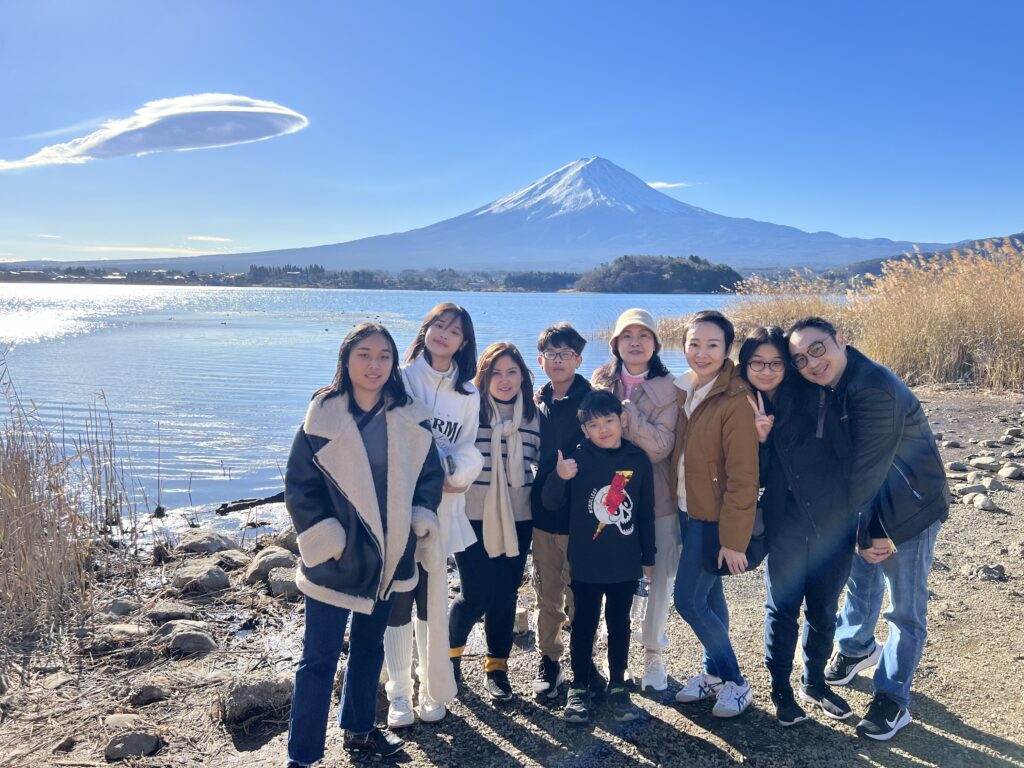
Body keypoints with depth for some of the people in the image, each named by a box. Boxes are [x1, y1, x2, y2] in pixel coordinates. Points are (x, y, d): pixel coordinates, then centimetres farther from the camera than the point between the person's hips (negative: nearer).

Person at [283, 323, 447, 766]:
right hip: (335, 560, -4)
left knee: (369, 646, 20)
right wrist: (326, 539, -15)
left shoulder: (409, 420, -2)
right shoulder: (322, 417, -12)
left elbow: (430, 473, 7)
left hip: (386, 557, 5)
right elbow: (298, 485, -10)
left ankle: (359, 730, 39)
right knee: (319, 658, 2)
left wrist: (421, 521, -5)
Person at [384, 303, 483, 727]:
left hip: (441, 513, 2)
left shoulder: (469, 394, 8)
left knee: (431, 603, 10)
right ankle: (398, 694, 16)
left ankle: (430, 688, 24)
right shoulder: (401, 379, -2)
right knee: (397, 604, 2)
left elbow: (469, 454, 4)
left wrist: (448, 469, -16)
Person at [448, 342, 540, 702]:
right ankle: (451, 649, 30)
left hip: (517, 520, 3)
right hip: (474, 517, -3)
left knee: (505, 595, 9)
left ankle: (496, 667, 27)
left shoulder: (533, 416, 6)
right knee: (476, 594, 0)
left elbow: (540, 463, 17)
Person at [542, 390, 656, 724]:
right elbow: (552, 503, -8)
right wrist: (559, 478, -28)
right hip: (586, 563, -2)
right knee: (584, 624, 10)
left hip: (625, 564, 2)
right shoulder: (578, 459, -8)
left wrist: (648, 557, 8)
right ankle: (579, 688, 22)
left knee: (619, 623, 14)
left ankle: (617, 686, 28)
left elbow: (646, 513, 5)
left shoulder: (638, 460, -2)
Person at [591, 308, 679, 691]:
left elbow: (662, 445, -15)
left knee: (658, 577, 7)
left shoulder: (666, 387, -4)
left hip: (655, 498, -1)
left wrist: (624, 409, -22)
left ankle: (653, 653, 27)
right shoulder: (601, 381, 3)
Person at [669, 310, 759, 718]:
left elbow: (742, 477, -20)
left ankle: (735, 682, 16)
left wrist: (734, 538, -18)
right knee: (709, 596, 17)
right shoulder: (683, 390, 4)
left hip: (713, 518, -7)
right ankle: (715, 673, 33)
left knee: (689, 600, -3)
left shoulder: (736, 400, -19)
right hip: (688, 511, 7)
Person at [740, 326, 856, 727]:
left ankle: (814, 682, 35)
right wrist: (759, 438, -18)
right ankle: (781, 690, 26)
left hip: (832, 524, 0)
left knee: (823, 609, 13)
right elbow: (752, 479, -2)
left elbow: (845, 454, -5)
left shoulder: (816, 398, -7)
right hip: (785, 527, 1)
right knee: (782, 610, 7)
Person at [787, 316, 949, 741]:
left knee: (905, 609, 4)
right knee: (860, 580, 25)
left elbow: (867, 466, -29)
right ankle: (856, 649, 50)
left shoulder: (875, 388, -31)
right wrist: (864, 532, -9)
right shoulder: (826, 388, -3)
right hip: (866, 504, 8)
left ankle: (893, 699, 18)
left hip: (910, 507, -8)